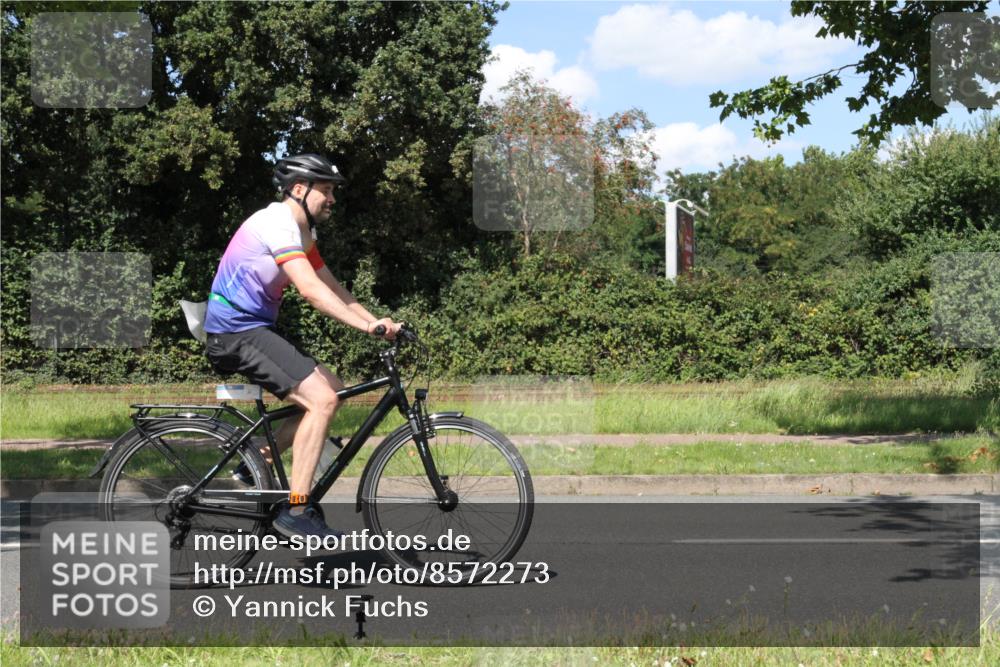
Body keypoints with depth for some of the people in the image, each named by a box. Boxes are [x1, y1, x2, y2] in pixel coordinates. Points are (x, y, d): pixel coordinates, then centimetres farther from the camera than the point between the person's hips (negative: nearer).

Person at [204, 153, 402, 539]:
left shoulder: (301, 232, 16)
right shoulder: (278, 224, -16)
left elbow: (332, 289, 13)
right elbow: (310, 289, -27)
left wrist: (376, 322, 1)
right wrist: (366, 325, -31)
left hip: (253, 331, 10)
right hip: (237, 333, -10)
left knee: (331, 389, 10)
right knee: (321, 399, -18)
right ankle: (295, 510, -17)